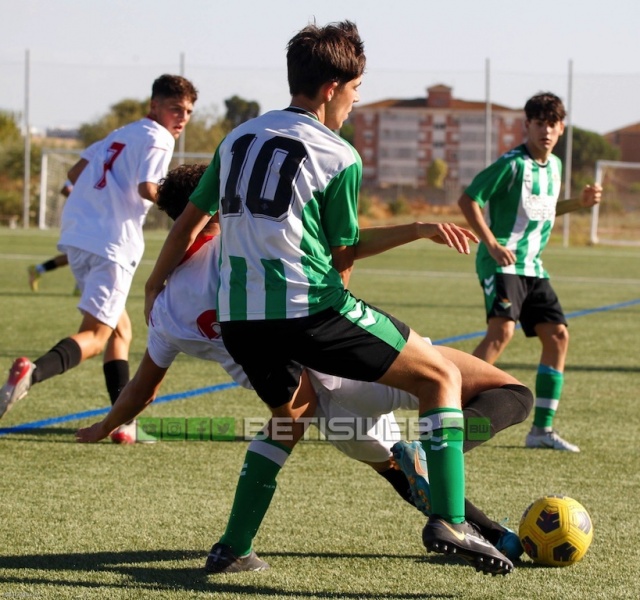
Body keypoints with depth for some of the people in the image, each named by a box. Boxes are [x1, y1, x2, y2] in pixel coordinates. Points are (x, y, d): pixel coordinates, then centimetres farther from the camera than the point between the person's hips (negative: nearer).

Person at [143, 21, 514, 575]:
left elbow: (190, 221, 25)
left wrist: (155, 286, 39)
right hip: (308, 308, -7)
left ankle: (232, 548, 24)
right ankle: (449, 521, -6)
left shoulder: (239, 138, 16)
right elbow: (343, 257, 5)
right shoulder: (340, 159, -1)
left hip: (236, 318, 7)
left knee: (289, 415, 33)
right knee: (442, 377, 6)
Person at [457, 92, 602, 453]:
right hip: (502, 264, -8)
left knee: (557, 335, 4)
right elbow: (468, 200, -12)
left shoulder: (554, 166, 13)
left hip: (532, 267, 8)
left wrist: (580, 202, 14)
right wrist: (492, 244, -20)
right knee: (503, 330, -25)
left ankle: (542, 429, 10)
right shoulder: (512, 164, -12)